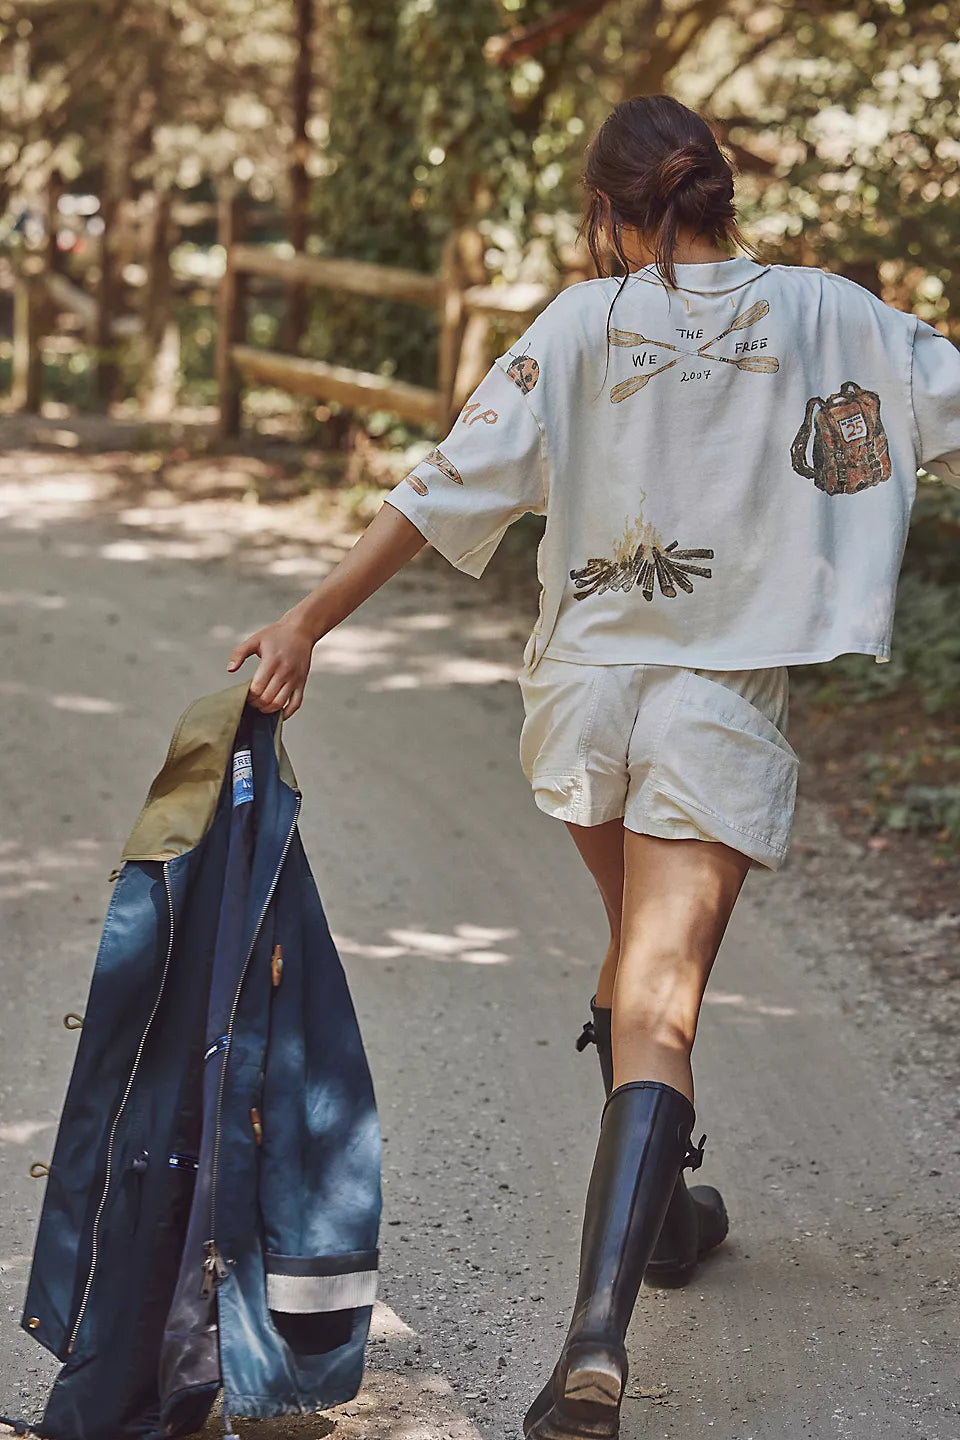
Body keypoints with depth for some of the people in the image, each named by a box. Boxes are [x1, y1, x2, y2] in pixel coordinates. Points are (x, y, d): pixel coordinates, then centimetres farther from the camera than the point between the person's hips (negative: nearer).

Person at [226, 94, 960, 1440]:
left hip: (585, 685, 2)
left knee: (638, 954, 28)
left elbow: (449, 489, -8)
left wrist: (309, 622, -5)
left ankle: (663, 1213, 42)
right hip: (722, 707, -2)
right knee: (657, 1010, -7)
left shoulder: (584, 324, -4)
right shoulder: (827, 315, -4)